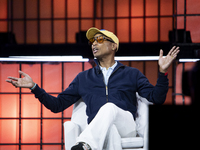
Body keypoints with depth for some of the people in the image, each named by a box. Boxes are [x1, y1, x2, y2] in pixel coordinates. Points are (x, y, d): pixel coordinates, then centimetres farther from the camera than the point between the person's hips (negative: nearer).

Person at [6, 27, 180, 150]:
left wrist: (163, 73, -1)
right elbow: (57, 104, 28)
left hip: (125, 127, -2)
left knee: (109, 108, -39)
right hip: (96, 132, 2)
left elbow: (157, 98, 15)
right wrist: (34, 87, 17)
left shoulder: (132, 74, 25)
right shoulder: (83, 78, 31)